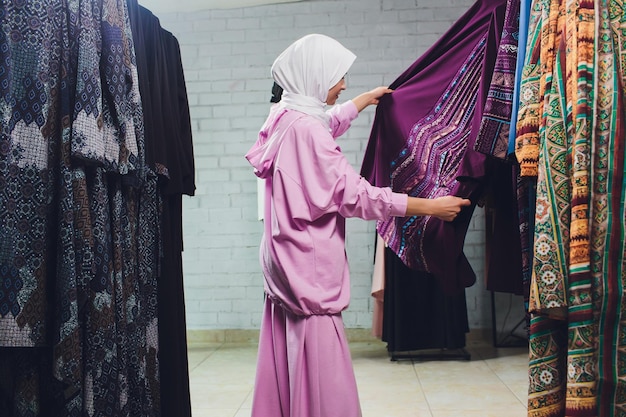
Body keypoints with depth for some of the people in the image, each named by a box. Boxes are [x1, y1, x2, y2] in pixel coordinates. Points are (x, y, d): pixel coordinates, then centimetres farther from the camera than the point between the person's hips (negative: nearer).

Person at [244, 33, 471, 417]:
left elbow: (329, 122, 31)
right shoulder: (306, 128, -20)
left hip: (286, 258, 10)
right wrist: (429, 207, -14)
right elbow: (353, 193, -20)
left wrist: (366, 99, 47)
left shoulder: (285, 118, 9)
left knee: (289, 363, 16)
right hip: (310, 263, -10)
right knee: (321, 373, -4)